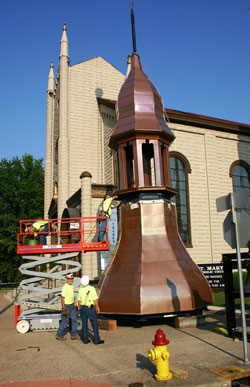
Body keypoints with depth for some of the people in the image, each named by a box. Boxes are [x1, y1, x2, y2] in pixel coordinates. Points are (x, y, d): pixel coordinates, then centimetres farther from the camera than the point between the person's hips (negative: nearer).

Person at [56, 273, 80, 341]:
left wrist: (74, 302, 13)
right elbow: (62, 298, -22)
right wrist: (63, 309, -23)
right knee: (65, 321, 1)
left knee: (74, 320, 11)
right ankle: (59, 335, 17)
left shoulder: (72, 286, 6)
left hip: (72, 305, 9)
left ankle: (73, 335, 19)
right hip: (66, 305, -9)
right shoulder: (65, 287, -21)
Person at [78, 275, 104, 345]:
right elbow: (95, 300, -15)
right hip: (90, 308, -5)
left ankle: (85, 339, 14)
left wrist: (80, 309, 15)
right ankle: (96, 340, 4)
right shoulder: (92, 289, -15)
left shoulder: (81, 289, -1)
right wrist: (97, 308, -5)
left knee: (84, 323, 11)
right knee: (94, 324, 3)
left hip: (82, 308, 5)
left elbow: (79, 301, 5)